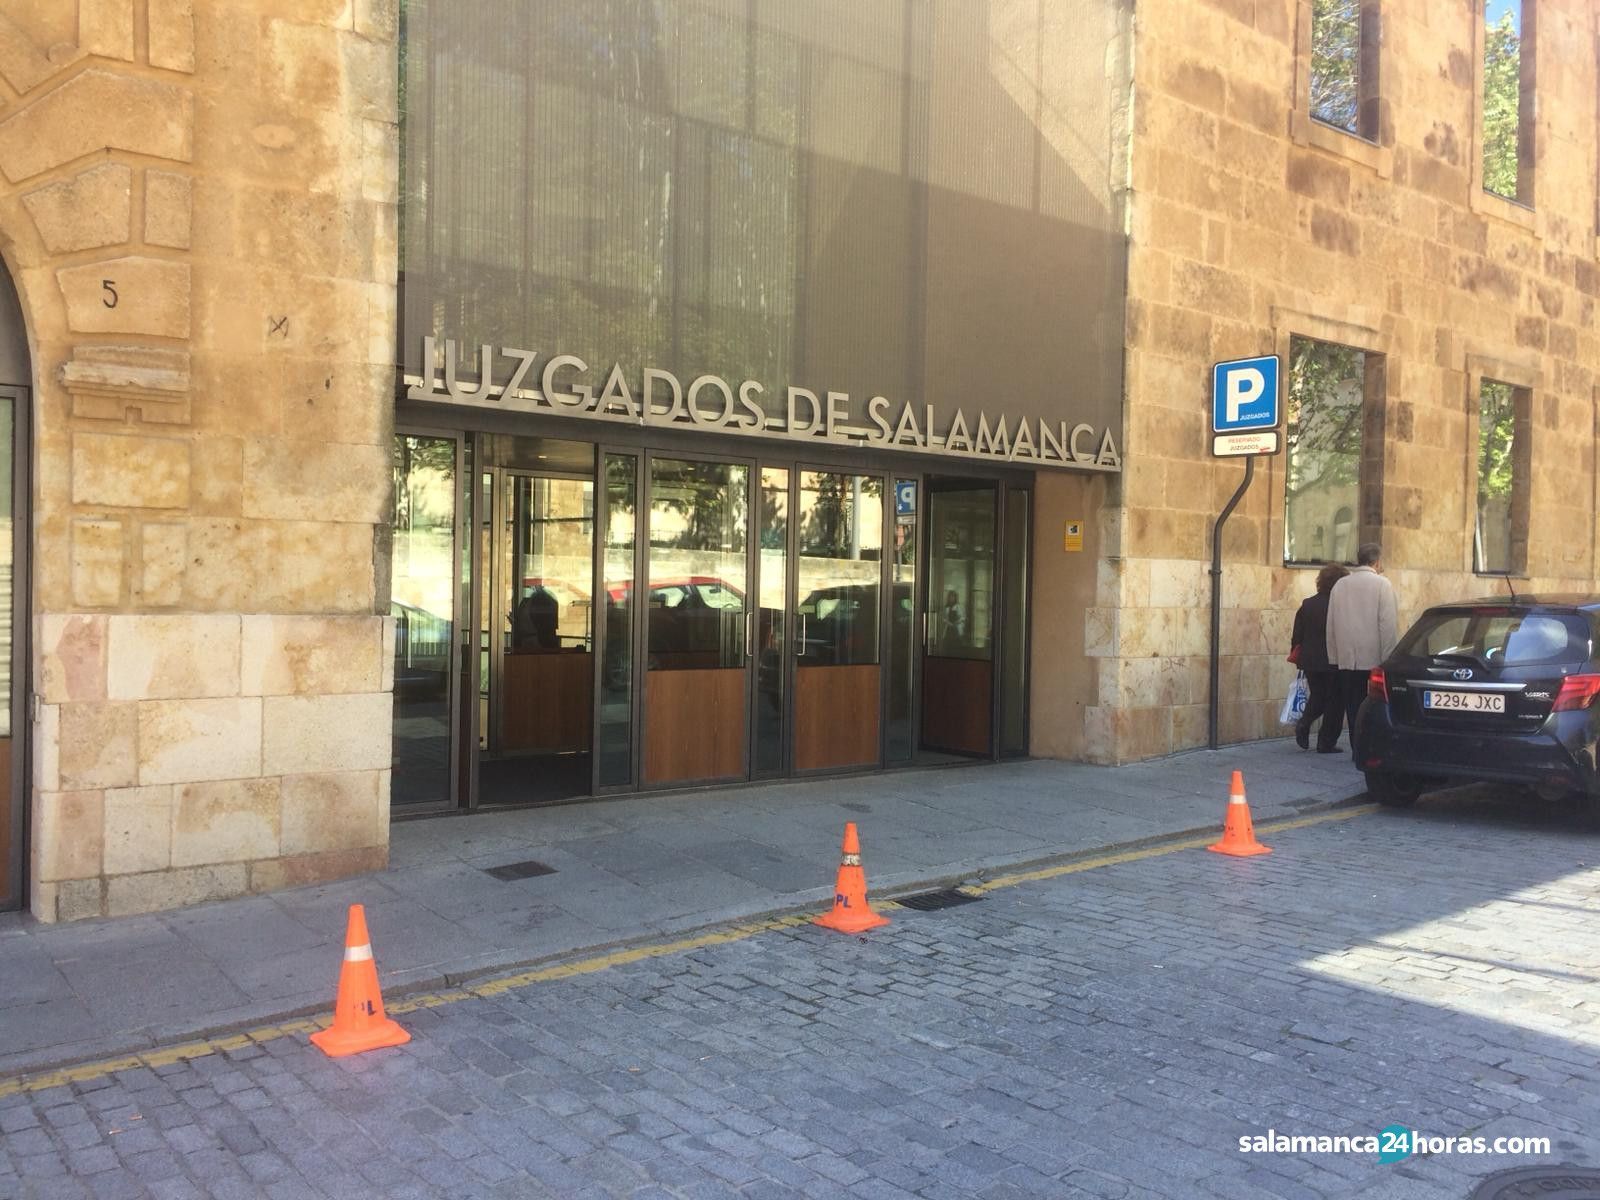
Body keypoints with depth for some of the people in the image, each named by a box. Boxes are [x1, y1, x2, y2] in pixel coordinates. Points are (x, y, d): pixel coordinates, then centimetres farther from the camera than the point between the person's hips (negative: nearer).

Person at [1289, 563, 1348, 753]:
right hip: (1335, 662, -4)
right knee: (1334, 701, 9)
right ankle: (1326, 743, 10)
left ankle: (1304, 724, -5)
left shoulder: (1307, 604, 1)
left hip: (1310, 661, 4)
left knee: (1317, 697, 20)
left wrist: (1297, 657, 16)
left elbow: (1297, 636, 4)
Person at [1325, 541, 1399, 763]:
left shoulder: (1340, 585, 8)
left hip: (1346, 660, 4)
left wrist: (1334, 656, 14)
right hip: (1373, 659, -4)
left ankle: (1358, 753, 14)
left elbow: (1331, 625, 9)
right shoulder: (1382, 584, -7)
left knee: (1353, 710, 9)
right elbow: (1388, 624, -11)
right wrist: (1388, 659, -8)